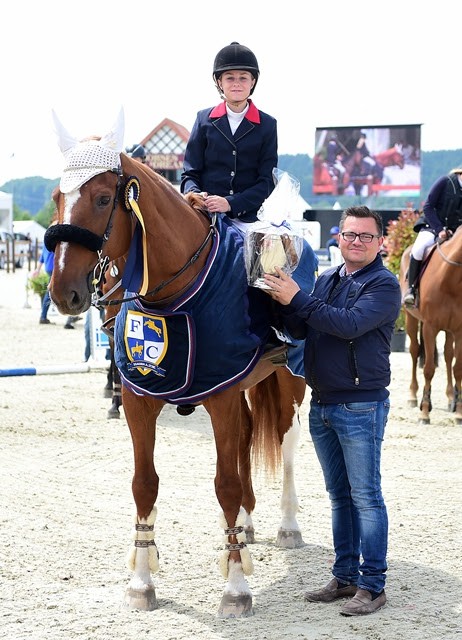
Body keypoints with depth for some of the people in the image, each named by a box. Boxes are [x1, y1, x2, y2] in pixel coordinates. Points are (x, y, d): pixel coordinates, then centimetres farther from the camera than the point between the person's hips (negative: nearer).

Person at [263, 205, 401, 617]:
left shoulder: (384, 285, -9)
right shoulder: (326, 280, 13)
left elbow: (350, 324, -24)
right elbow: (300, 331, 9)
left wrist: (298, 299, -22)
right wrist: (285, 303, -9)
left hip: (360, 407, -7)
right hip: (321, 404, 7)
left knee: (365, 497, -3)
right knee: (340, 496, 14)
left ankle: (372, 585, 2)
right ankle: (345, 577, 22)